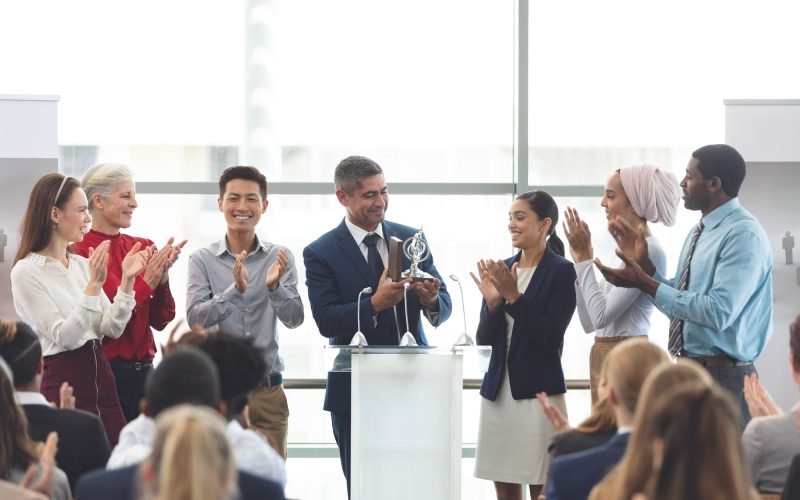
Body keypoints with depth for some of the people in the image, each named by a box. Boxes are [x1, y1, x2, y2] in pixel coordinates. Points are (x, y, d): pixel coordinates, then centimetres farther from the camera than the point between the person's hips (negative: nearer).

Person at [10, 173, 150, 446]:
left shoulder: (83, 264, 11)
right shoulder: (26, 272, -9)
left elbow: (112, 328, 5)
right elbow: (64, 337, -16)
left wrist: (127, 280, -7)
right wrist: (94, 285, -23)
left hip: (100, 377, 6)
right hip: (61, 380, -6)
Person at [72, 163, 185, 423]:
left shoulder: (143, 247, 8)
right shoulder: (80, 252, -9)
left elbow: (160, 320, 5)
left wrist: (162, 276, -10)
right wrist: (147, 281, -19)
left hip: (143, 369, 6)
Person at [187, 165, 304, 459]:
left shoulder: (280, 258, 3)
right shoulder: (202, 260, 0)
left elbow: (294, 319, -5)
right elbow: (196, 318, -12)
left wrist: (274, 287, -25)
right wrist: (235, 290, -29)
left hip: (267, 391, 1)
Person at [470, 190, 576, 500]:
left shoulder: (561, 271, -7)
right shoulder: (502, 269, 9)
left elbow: (551, 338, -14)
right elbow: (484, 340, 8)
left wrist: (513, 296, -19)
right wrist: (493, 301, -9)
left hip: (538, 391, -6)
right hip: (498, 390, 6)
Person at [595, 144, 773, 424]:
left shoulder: (743, 235, -16)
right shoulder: (700, 233, 13)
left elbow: (719, 313, -24)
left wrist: (645, 285, -21)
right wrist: (643, 264, 1)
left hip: (723, 378, -9)